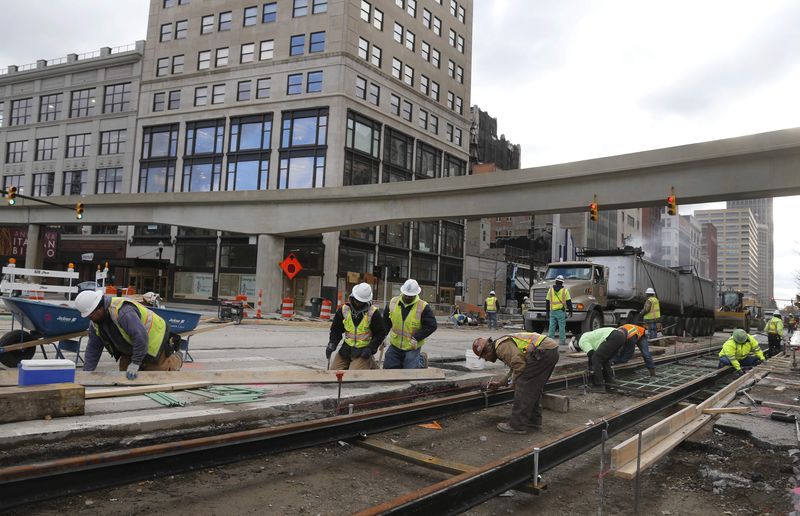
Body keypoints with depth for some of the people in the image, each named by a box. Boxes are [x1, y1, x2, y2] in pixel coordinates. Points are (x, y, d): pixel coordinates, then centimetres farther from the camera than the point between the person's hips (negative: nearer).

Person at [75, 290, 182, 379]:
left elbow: (140, 336, -40)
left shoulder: (122, 311, -36)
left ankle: (175, 360, 23)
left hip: (154, 343, -9)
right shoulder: (95, 322, -4)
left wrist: (135, 364, -35)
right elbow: (93, 348, 4)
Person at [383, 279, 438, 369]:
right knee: (388, 368, 5)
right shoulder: (393, 302, -4)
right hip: (395, 345, 4)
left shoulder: (423, 307, -15)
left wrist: (416, 338, -19)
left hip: (412, 347, -4)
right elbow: (386, 322, 10)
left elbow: (431, 326, -14)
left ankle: (421, 360, 27)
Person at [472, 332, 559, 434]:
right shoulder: (505, 344, 25)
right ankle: (533, 421, 25)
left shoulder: (501, 346, -6)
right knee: (534, 388, 20)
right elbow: (514, 369, 38)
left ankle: (518, 425, 1)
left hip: (543, 351, -11)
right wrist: (500, 383, 42)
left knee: (523, 386, -4)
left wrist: (514, 382, -2)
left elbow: (519, 364, -18)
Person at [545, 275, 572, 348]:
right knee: (562, 326, 0)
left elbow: (547, 301, 9)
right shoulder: (565, 290, -2)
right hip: (561, 311, -3)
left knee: (552, 326, 5)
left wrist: (547, 311, 16)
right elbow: (568, 301, -2)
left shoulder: (551, 289, 6)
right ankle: (562, 341, 1)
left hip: (552, 311, 3)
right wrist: (570, 311, 6)